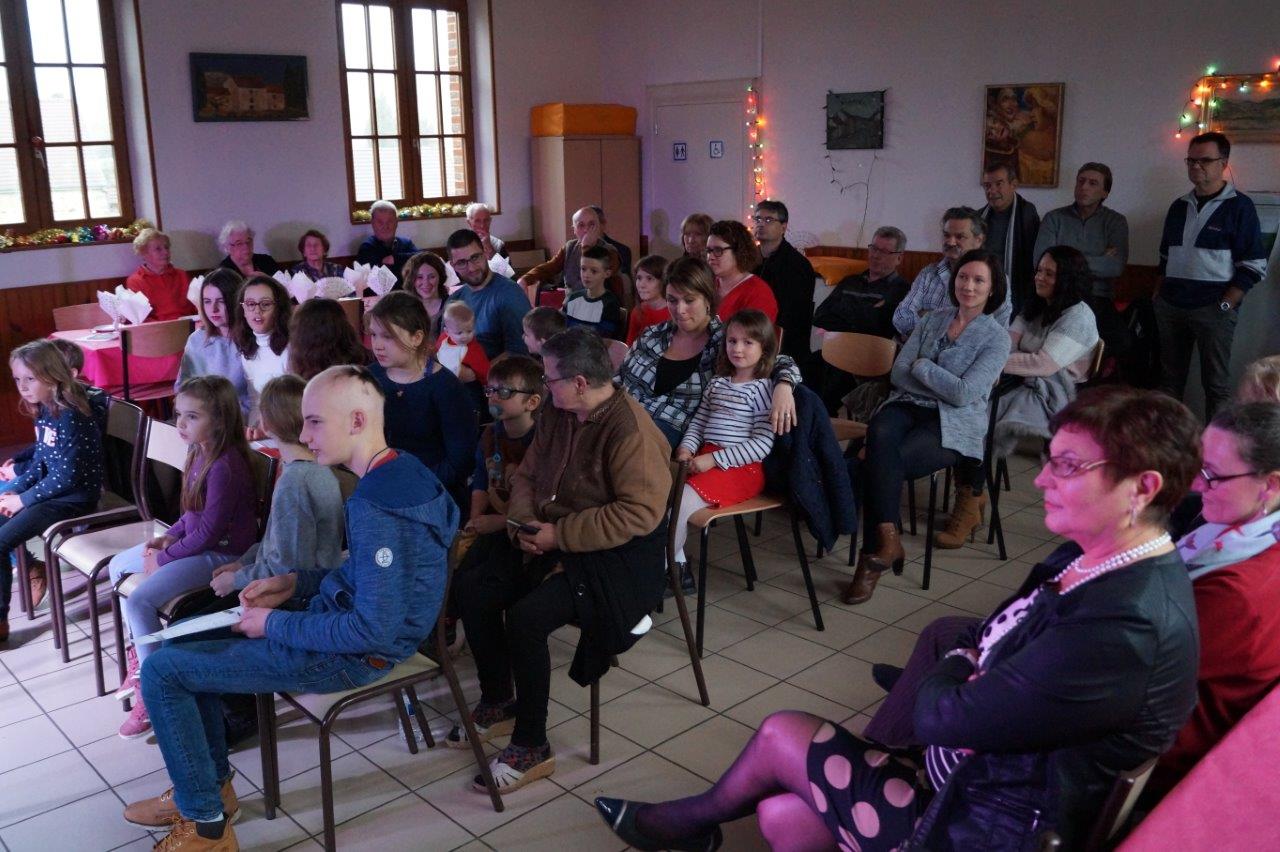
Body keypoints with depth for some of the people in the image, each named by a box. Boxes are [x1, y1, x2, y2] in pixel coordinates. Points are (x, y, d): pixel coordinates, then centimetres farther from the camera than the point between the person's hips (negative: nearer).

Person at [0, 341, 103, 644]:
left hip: (74, 499, -9)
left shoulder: (70, 418, -22)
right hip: (52, 491, 9)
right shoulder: (43, 412, 5)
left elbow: (66, 477, -23)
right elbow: (39, 463, 14)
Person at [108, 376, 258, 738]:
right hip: (195, 544, 11)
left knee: (140, 600, -21)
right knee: (118, 565, 19)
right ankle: (139, 654, 28)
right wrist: (170, 535, 3)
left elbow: (210, 530, -23)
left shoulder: (225, 466, -26)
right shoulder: (200, 453, 4)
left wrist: (165, 557, -14)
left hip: (222, 553, -11)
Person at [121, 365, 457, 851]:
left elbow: (373, 631, -30)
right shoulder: (396, 473, 1)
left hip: (352, 654, -10)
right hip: (337, 618, 10)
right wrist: (295, 583, 3)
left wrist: (275, 625, -18)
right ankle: (209, 784, 28)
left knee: (160, 672, -5)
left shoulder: (378, 511, -30)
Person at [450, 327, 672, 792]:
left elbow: (641, 513, -27)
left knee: (525, 617, -26)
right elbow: (527, 475, 15)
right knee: (472, 587, -5)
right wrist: (526, 522, -7)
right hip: (552, 540, 9)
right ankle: (498, 704, 14)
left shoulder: (629, 429, -21)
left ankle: (532, 747, -7)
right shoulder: (556, 413, 5)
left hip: (619, 558, -9)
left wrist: (559, 535, -24)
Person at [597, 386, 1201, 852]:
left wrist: (953, 672, -3)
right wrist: (967, 672, -13)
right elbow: (978, 643, 9)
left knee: (780, 735, 4)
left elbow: (938, 716, -26)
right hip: (972, 779, 8)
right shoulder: (1088, 558, 0)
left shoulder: (1125, 627, -32)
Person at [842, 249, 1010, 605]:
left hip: (954, 425, -4)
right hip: (907, 406, 4)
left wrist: (921, 366, -2)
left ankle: (874, 554, -18)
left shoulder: (997, 338, 2)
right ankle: (887, 539, -34)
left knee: (884, 463, -32)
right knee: (880, 433, -35)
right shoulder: (934, 320, 16)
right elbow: (898, 372, 6)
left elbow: (964, 394, -11)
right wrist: (948, 388, -6)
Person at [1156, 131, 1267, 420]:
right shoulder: (1179, 207, 14)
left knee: (1216, 385, -1)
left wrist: (1224, 305, -12)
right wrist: (1158, 296, 11)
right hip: (1170, 306, 6)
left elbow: (1254, 267, -6)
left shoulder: (1239, 206, -3)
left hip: (1213, 309, -5)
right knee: (1169, 379, 10)